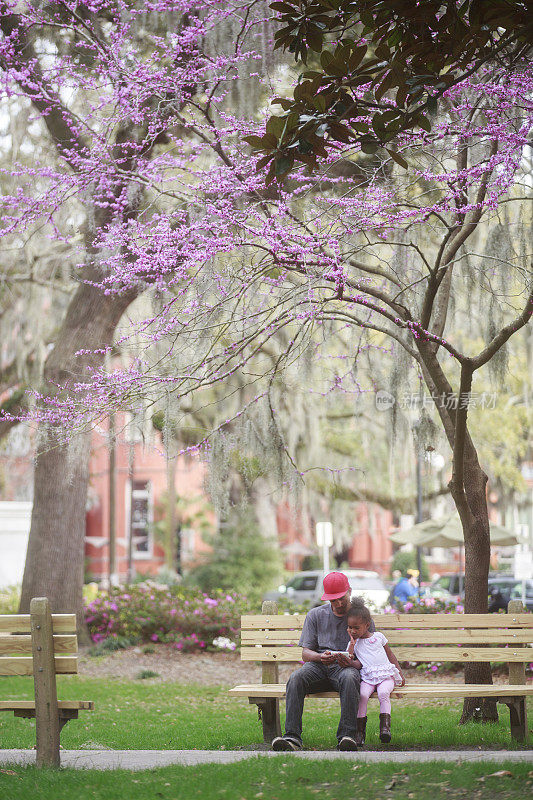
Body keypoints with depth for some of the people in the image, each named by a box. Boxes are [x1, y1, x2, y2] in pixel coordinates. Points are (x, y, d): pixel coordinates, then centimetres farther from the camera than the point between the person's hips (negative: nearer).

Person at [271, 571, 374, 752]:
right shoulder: (315, 615, 14)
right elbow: (305, 653, 9)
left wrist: (351, 662, -19)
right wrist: (320, 657, -15)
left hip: (347, 668, -2)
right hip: (317, 665, 2)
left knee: (349, 678, -39)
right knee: (296, 679, -31)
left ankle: (347, 736, -41)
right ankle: (292, 737, -38)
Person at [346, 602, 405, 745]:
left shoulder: (378, 636, 14)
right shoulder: (353, 643, 15)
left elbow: (390, 655, 21)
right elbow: (357, 663, 4)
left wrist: (400, 673, 16)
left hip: (386, 675, 0)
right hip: (367, 678, 0)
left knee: (383, 693, -33)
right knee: (362, 694, -31)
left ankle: (385, 726, -32)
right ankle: (360, 730, -25)